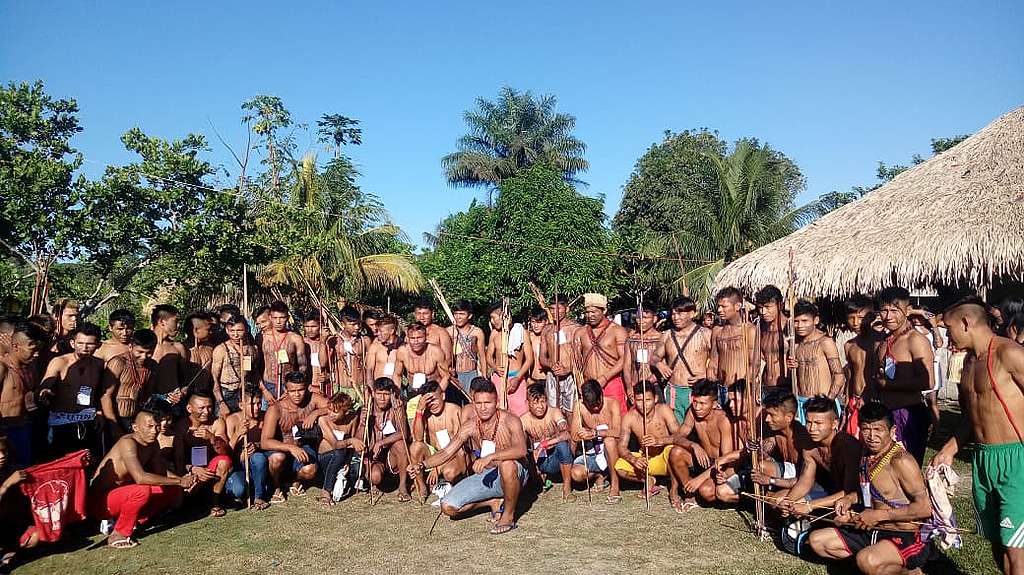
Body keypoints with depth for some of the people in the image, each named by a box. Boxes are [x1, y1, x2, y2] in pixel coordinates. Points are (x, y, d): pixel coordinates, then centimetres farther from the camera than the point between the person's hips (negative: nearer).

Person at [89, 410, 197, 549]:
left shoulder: (152, 444, 1)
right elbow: (140, 478, -36)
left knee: (173, 491, 1)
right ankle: (118, 536, -15)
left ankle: (134, 521, 5)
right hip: (99, 501, -8)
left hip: (122, 494, 8)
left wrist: (182, 480, -14)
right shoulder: (128, 443, -26)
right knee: (142, 490, -35)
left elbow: (161, 471, 7)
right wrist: (179, 482, -31)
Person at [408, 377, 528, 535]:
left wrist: (490, 457, -48)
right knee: (448, 507, -10)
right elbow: (447, 452, -5)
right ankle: (494, 502, 11)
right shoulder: (470, 426, -5)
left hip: (515, 475, -5)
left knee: (507, 463, -41)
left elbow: (521, 450, -36)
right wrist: (422, 465, -21)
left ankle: (509, 515, -16)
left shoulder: (510, 421, -19)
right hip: (485, 476, 5)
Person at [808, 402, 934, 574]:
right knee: (816, 540, 4)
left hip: (906, 538, -8)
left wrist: (879, 515, -20)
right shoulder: (866, 456, 6)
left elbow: (925, 508, -22)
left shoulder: (901, 461, -19)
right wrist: (850, 498, 5)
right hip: (871, 532, 9)